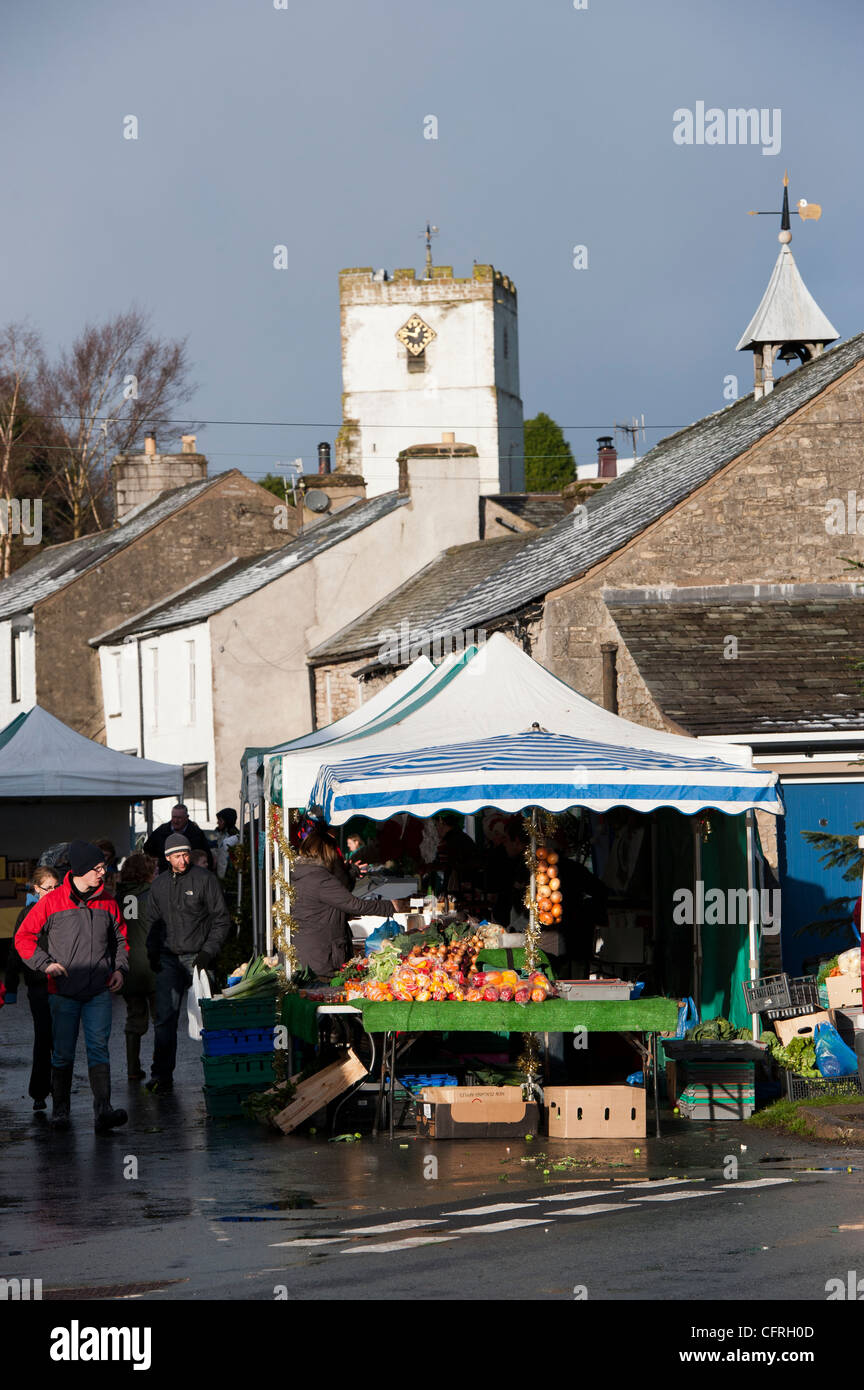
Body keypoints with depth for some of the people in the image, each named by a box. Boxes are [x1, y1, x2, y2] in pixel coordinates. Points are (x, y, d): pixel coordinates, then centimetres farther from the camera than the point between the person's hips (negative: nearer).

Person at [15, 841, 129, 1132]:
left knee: (98, 1048, -8)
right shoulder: (52, 902, -3)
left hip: (99, 992, 2)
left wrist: (120, 968, 6)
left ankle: (103, 1110, -16)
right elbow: (23, 938, 1)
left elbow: (120, 939, 22)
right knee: (63, 1052, 3)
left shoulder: (107, 903, 8)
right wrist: (45, 963, -10)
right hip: (63, 992, -2)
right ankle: (59, 1110, 15)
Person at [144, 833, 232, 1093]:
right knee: (165, 1019, -4)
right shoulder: (159, 884, 11)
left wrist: (208, 952, -10)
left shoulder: (205, 879, -2)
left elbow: (221, 920, -1)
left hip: (197, 958, -3)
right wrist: (153, 952, 7)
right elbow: (153, 922, 21)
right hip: (169, 959, 3)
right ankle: (162, 1076, -2)